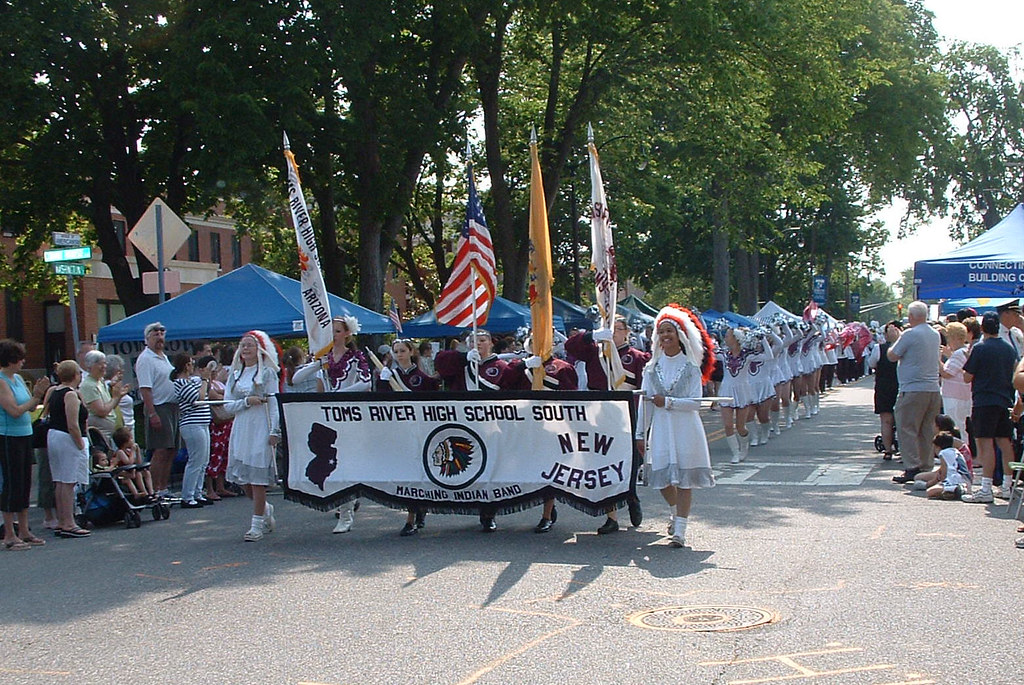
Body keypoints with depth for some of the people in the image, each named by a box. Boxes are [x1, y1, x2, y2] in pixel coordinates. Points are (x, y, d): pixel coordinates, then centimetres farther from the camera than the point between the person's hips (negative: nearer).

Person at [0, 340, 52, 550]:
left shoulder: (18, 379, 12)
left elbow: (31, 407, 14)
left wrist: (38, 394, -3)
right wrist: (35, 396, -12)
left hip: (24, 435, 8)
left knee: (25, 483, 12)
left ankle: (24, 531, 20)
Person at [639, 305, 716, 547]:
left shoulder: (691, 367, 0)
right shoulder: (652, 368, 8)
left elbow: (695, 402, -6)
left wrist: (668, 402, -15)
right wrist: (640, 434, 1)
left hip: (686, 428, -3)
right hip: (661, 428, 3)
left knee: (684, 479, -3)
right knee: (662, 478, 4)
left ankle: (680, 530, 1)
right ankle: (677, 512, 35)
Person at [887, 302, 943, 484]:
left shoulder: (909, 334, -12)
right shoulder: (935, 334, 11)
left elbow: (892, 356, -5)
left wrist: (894, 341, 11)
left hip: (913, 389, -7)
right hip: (933, 388, 7)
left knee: (907, 429, -2)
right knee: (927, 431, 12)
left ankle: (912, 469, -7)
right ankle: (926, 467, 14)